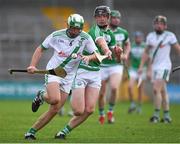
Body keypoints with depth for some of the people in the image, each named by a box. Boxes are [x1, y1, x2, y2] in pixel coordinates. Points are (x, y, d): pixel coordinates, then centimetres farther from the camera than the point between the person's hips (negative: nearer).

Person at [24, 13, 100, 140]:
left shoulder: (85, 38, -4)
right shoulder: (57, 36, -7)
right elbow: (41, 49, 5)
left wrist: (89, 57, -24)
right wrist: (33, 65, -6)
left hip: (69, 76, 3)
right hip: (53, 71, -3)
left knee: (55, 110, -3)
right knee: (55, 99, -30)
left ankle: (32, 131, 9)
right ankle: (41, 97, 5)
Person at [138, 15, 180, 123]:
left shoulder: (170, 36, -5)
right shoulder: (150, 36, 10)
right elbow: (146, 53, 18)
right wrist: (141, 66, 14)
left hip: (164, 66, -6)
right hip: (154, 67, 6)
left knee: (156, 89, -17)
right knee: (163, 91, 9)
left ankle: (157, 115, -15)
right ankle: (167, 116, 13)